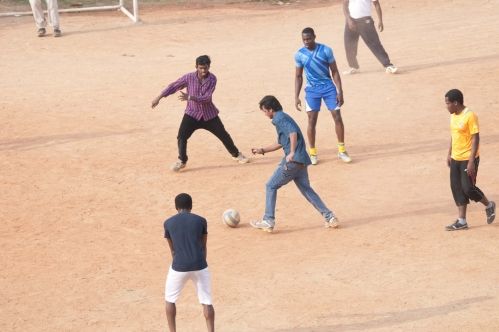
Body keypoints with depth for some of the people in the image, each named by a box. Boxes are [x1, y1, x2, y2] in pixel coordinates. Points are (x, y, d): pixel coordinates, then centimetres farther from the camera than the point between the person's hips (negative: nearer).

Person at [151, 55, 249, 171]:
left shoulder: (212, 79, -15)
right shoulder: (189, 77, -13)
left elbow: (207, 98, -24)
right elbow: (174, 86, -6)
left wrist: (190, 98, -37)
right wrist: (159, 97, -9)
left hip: (209, 115, 0)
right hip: (192, 114, 0)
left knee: (224, 135, 7)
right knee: (181, 136, -15)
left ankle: (236, 154, 30)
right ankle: (181, 161, 3)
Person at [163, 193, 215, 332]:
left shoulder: (168, 223, 4)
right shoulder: (200, 220, 3)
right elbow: (203, 247, 13)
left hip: (179, 267, 0)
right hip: (199, 266, 0)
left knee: (170, 299, 21)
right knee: (206, 302, 8)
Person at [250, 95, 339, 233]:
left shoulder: (279, 119, -8)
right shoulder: (283, 117, 23)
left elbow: (293, 133, -26)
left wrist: (292, 153, -27)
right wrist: (262, 150, 32)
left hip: (293, 160, -9)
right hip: (301, 160, 9)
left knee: (271, 186, 2)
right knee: (306, 189, 16)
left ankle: (268, 221, 1)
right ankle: (330, 217, 10)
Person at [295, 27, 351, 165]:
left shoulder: (326, 50, -9)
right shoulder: (299, 55, -3)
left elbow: (335, 72, -3)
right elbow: (298, 76, 6)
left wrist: (340, 91, -8)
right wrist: (296, 97, 1)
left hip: (328, 87, -1)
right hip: (312, 89, 1)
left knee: (337, 116, -5)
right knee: (312, 120, -3)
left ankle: (342, 150, 7)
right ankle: (312, 153, 8)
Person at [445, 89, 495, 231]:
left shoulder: (470, 116, -18)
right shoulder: (453, 116, 7)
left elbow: (475, 139, -18)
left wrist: (471, 161, -21)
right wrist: (449, 154, 19)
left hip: (468, 159, -8)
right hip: (455, 159, 8)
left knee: (468, 188, -8)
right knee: (456, 188, 5)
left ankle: (489, 205, 19)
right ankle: (462, 221, 10)